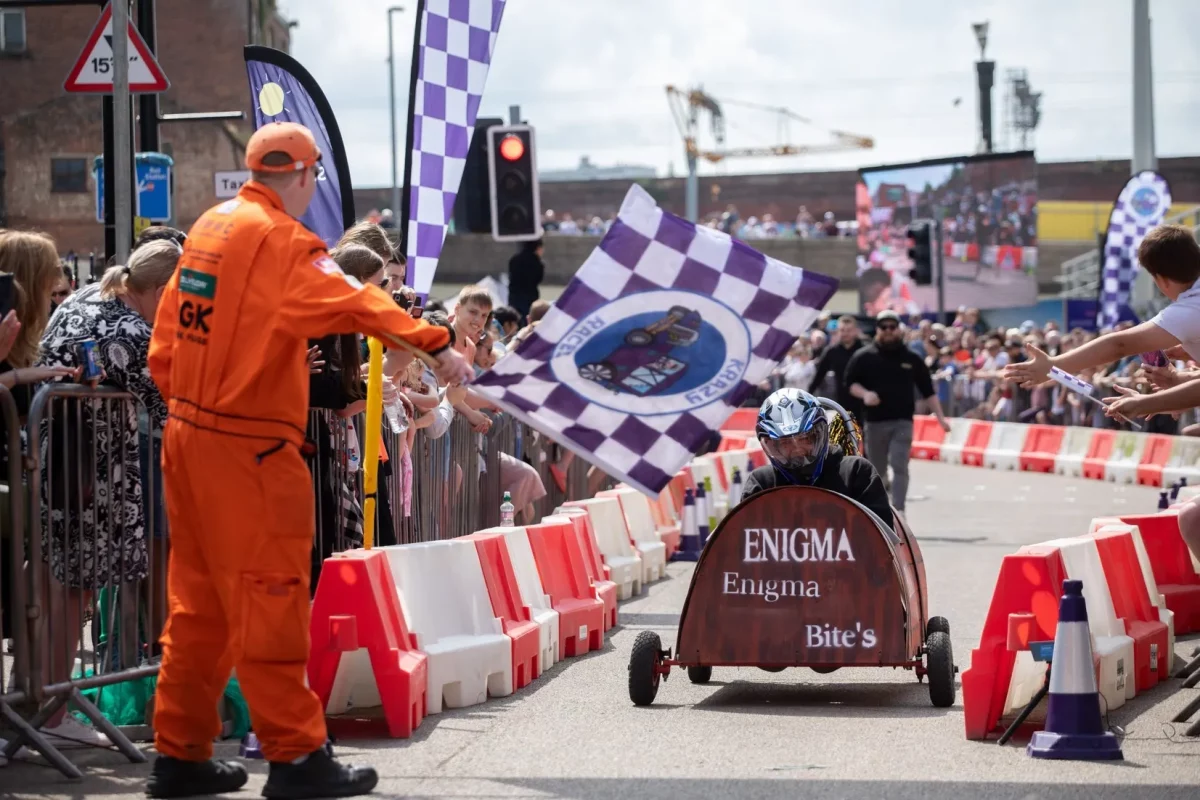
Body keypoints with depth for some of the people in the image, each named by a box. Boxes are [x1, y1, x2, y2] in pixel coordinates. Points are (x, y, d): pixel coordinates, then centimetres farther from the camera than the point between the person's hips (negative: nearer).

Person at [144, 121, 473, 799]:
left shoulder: (210, 227, 11)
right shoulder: (281, 240, -14)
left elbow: (166, 342, 15)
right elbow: (353, 302, -25)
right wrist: (434, 345, -26)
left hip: (190, 434, 9)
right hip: (249, 448, -9)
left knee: (201, 603, 13)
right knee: (270, 602, -5)